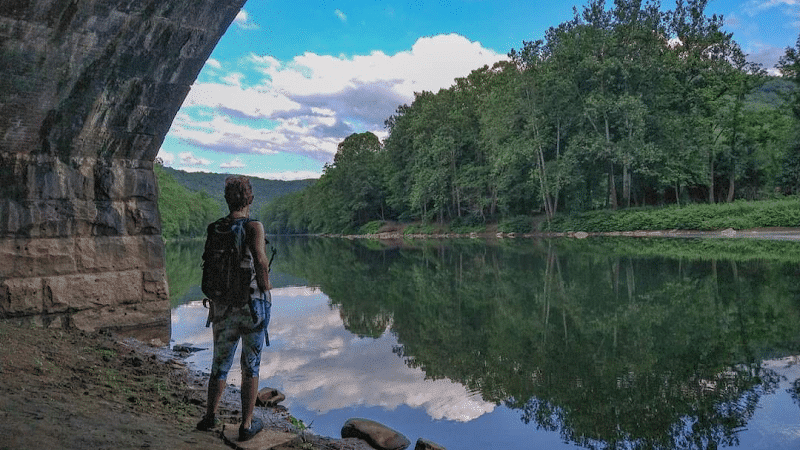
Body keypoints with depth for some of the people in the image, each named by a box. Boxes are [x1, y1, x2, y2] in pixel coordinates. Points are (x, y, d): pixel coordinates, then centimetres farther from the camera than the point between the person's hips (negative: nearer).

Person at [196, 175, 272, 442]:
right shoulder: (254, 227, -12)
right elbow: (260, 258, -27)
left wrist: (212, 305, 18)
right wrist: (265, 285, -10)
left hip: (224, 305, 4)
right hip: (254, 302, -4)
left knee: (220, 363, 21)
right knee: (251, 367, 9)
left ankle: (211, 415, 27)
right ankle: (247, 425, 16)